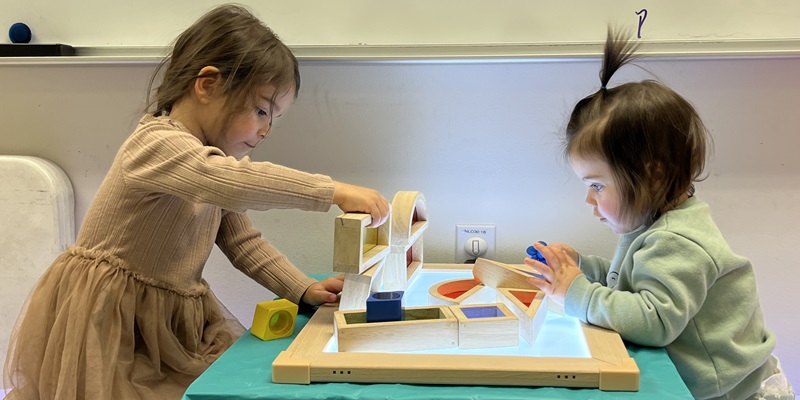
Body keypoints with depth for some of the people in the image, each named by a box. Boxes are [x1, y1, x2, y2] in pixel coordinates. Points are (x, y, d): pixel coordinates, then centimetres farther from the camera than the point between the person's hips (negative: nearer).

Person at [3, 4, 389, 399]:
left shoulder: (213, 159, 8)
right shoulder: (154, 144, -23)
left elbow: (243, 242, 8)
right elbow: (232, 183, -42)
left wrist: (304, 289, -5)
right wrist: (334, 191, -43)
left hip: (172, 322, 8)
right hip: (108, 325, -8)